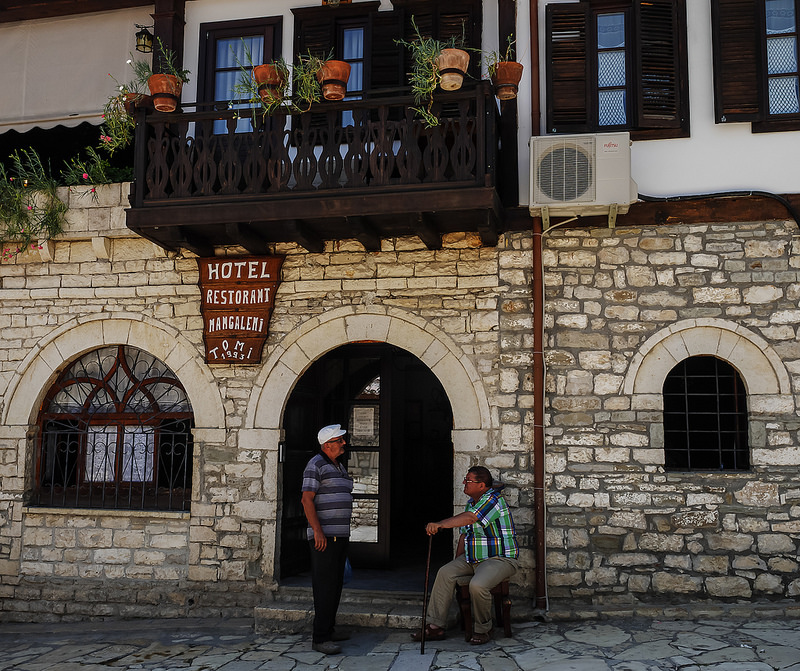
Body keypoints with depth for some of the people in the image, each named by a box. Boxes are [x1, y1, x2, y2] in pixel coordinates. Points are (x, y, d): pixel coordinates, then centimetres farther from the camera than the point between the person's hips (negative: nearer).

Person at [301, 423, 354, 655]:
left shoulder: (339, 467, 19)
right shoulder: (316, 465, -9)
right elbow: (307, 500, -15)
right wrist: (318, 531, -22)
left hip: (340, 535, 9)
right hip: (324, 536, -9)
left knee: (335, 584, 13)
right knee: (324, 586, -11)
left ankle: (328, 629, 23)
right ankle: (320, 638, -10)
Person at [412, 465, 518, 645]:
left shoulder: (493, 499, -18)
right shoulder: (471, 502, 12)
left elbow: (469, 518, -34)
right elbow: (464, 534, 17)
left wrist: (440, 524, -43)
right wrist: (458, 562, 8)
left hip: (500, 559, -9)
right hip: (473, 558, 9)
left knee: (477, 585, -31)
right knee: (445, 573, -8)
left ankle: (483, 630, -6)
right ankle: (436, 626, -5)